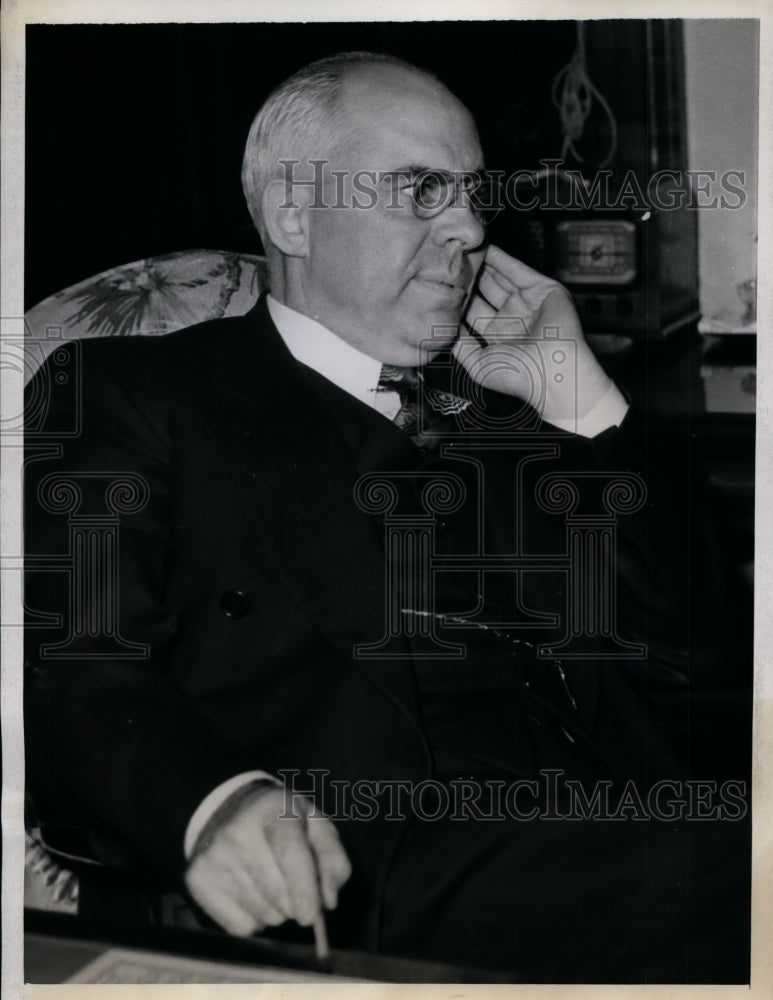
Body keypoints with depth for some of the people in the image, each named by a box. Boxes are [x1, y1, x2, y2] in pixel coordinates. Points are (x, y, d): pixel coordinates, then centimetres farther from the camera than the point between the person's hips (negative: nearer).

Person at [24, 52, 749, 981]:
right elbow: (64, 667, -4)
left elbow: (670, 656, 18)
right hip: (314, 895, -5)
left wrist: (580, 404, 11)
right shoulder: (141, 392, 11)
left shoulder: (502, 412, 23)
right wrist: (212, 797, -25)